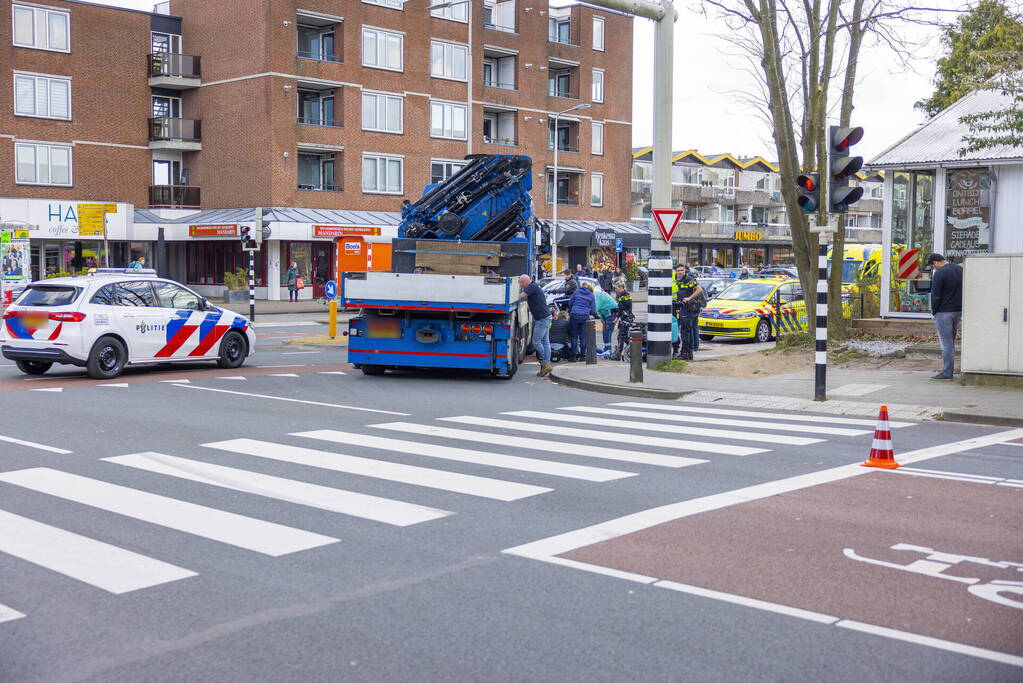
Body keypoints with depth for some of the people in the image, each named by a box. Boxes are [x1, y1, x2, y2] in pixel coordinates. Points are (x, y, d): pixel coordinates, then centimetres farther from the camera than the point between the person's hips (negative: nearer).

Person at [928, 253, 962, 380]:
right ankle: (950, 369, 20)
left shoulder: (939, 274, -16)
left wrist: (934, 312, -2)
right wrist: (961, 308, 17)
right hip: (958, 311, 7)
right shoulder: (960, 269, 8)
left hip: (944, 312, -7)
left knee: (946, 342, -4)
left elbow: (935, 296, -16)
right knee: (951, 341, 17)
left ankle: (947, 372, -2)